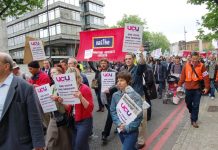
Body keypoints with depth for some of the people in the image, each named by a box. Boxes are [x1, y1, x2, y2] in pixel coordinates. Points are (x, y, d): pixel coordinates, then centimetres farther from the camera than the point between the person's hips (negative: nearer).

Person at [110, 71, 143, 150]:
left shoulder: (135, 96, -15)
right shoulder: (115, 95, -4)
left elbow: (139, 115, -15)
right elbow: (113, 111, 0)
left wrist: (127, 127, -18)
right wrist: (119, 124, -13)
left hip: (132, 130, -4)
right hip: (120, 130, 4)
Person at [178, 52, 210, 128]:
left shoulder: (201, 66, -7)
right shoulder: (186, 65, -4)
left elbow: (206, 77, -5)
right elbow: (182, 76, -1)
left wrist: (207, 87, -6)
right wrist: (179, 85, -3)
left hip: (197, 89, -2)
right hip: (188, 88, 2)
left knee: (196, 105, 2)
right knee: (188, 104, 16)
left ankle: (194, 120, 13)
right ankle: (192, 112, 46)